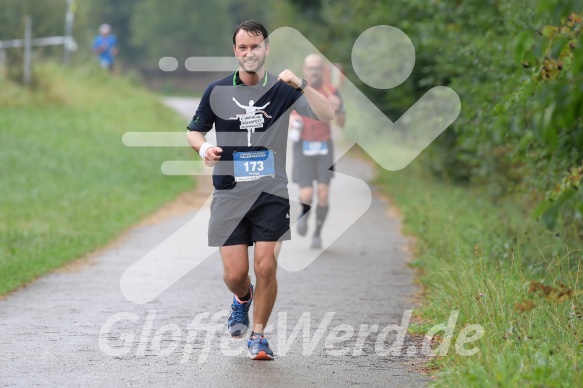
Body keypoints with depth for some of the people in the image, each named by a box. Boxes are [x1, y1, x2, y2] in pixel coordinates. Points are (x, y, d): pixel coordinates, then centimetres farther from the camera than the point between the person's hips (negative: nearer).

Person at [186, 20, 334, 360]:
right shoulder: (217, 90, 2)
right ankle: (242, 298, 36)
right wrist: (204, 147, -9)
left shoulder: (283, 89, -2)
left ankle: (259, 335, 11)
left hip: (271, 194, -1)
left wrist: (300, 84, -29)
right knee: (235, 273, -2)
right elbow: (194, 131, 14)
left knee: (266, 268, -9)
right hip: (229, 193, 1)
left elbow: (327, 115, -14)